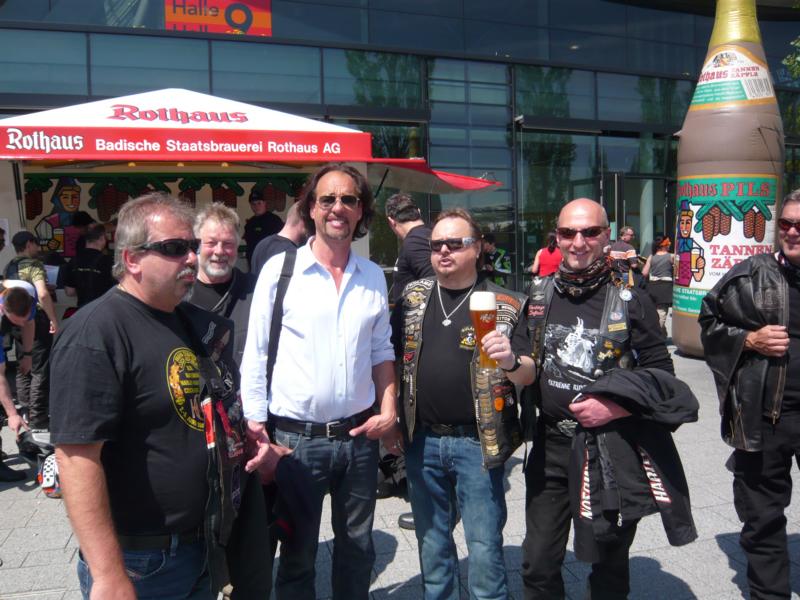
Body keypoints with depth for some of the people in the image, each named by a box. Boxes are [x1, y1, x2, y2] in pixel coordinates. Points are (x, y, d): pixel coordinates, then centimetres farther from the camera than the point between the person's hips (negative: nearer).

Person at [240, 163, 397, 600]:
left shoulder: (373, 276, 5)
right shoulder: (279, 270, -7)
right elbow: (255, 357, -6)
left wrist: (388, 410, 1)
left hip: (360, 437, 4)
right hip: (296, 438, -3)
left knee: (357, 550, 19)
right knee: (297, 554, 14)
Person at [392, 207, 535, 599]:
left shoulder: (506, 305, -3)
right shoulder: (412, 297, 7)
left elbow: (529, 375, -5)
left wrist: (511, 361, -27)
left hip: (477, 442, -3)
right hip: (421, 440, 4)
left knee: (485, 549, 6)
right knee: (432, 545, 18)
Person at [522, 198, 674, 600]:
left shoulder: (630, 300, -7)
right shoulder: (539, 294, 4)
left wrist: (614, 408, -20)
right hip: (550, 448, 3)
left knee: (610, 566, 17)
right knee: (538, 566, 10)